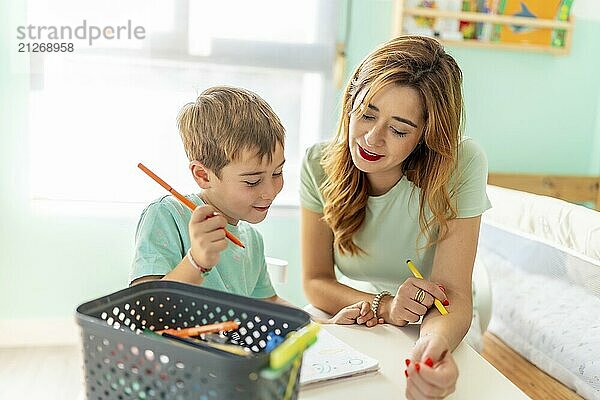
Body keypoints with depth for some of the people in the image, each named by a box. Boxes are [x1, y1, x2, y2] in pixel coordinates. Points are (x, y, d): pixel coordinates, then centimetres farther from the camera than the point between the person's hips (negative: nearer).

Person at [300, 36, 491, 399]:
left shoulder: (460, 166, -23)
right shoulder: (319, 164, -15)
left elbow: (453, 296, -24)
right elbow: (315, 281, -10)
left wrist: (435, 346, -46)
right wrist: (384, 307, -28)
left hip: (428, 338, 1)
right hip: (349, 327, 0)